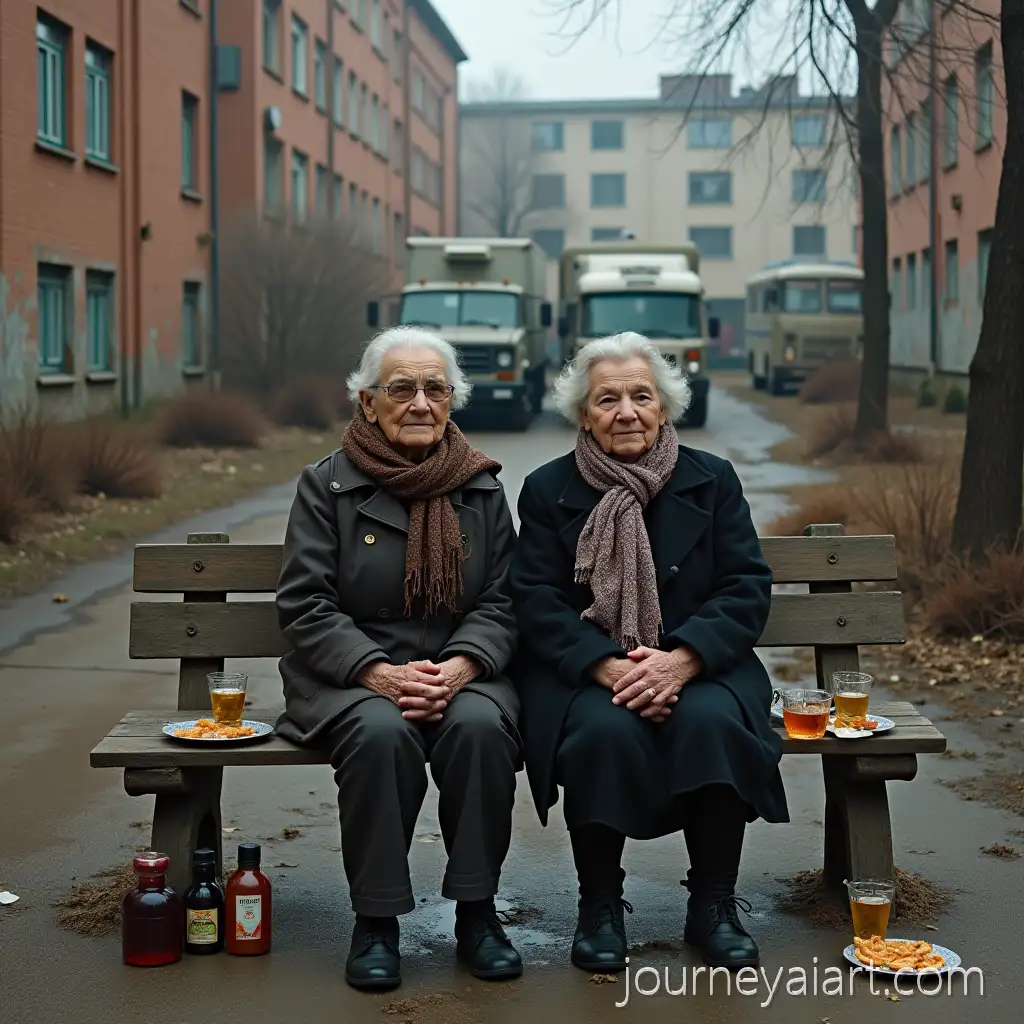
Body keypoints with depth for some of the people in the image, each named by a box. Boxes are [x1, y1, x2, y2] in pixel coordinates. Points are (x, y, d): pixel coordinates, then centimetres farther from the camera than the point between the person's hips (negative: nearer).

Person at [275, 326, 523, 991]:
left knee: (481, 725, -31)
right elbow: (305, 606, -5)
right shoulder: (326, 486, 2)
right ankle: (376, 919, -18)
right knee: (381, 731, -34)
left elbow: (500, 601, 5)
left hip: (461, 673, 2)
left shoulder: (481, 488, 10)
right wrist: (380, 673, -20)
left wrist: (459, 667, -16)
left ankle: (477, 911, -14)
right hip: (352, 675, -2)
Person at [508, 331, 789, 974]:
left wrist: (680, 660, -18)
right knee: (604, 732, -34)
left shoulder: (712, 480, 8)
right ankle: (600, 906, -11)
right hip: (584, 672, -1)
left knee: (712, 723, -32)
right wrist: (608, 666, -21)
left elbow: (747, 589, -1)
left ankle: (714, 905, -11)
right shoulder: (548, 490, 6)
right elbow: (539, 602, -3)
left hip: (697, 666, 1)